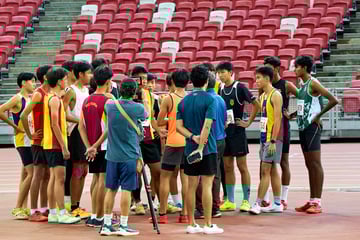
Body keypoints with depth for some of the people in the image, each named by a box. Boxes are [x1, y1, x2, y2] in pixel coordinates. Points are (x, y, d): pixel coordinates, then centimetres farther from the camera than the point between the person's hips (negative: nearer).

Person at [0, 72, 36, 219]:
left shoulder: (32, 98, 13)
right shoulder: (17, 99, -10)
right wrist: (15, 126, -16)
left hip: (32, 139, 8)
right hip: (22, 140, -8)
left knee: (26, 174, 10)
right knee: (31, 173, -14)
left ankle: (23, 207, 14)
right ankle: (17, 208, -9)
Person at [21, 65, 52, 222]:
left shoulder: (49, 94, 13)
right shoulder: (38, 94, -13)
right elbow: (23, 115, -21)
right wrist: (30, 135, -16)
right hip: (40, 141, -8)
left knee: (47, 175, 10)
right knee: (39, 175, -6)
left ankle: (43, 209, 17)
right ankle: (33, 212, -3)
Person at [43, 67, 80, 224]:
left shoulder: (51, 97, 15)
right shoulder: (55, 99, -14)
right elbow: (55, 125, -20)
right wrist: (64, 147, -19)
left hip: (50, 145, 10)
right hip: (56, 144, -10)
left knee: (53, 178, 10)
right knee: (60, 178, -9)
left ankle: (52, 213, 13)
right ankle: (62, 214, -9)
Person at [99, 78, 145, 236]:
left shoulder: (110, 105, 1)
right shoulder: (138, 108, -9)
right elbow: (145, 116, 14)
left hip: (112, 155, 4)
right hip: (129, 156, -4)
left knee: (111, 189, 9)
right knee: (126, 190, -1)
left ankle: (106, 225, 11)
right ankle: (123, 226, 1)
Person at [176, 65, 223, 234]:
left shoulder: (184, 101, 7)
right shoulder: (210, 99, -8)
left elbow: (178, 126, 0)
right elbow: (207, 125, -18)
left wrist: (193, 137, -9)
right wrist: (201, 145, -19)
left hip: (189, 149, 5)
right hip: (207, 149, -5)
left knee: (191, 186, 9)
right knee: (207, 186, -2)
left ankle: (191, 224, 12)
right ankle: (208, 225, 0)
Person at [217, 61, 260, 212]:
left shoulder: (239, 88, -8)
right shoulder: (220, 90, 9)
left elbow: (256, 105, -8)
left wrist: (248, 123, -8)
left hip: (237, 131, -6)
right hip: (223, 132, 6)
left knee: (242, 166, -1)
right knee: (227, 167, 8)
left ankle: (246, 201, 4)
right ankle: (230, 201, 13)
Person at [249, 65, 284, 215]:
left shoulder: (275, 96, -12)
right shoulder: (263, 96, 15)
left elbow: (277, 119, -18)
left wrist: (273, 141, -22)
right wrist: (263, 141, 16)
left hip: (273, 139, -9)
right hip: (265, 138, 9)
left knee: (265, 171, -9)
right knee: (273, 171, 11)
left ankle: (257, 204, -10)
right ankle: (277, 204, 15)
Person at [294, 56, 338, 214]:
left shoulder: (313, 84, -13)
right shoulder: (303, 85, 14)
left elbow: (333, 100, -21)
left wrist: (318, 116, -17)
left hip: (312, 127, -9)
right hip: (303, 127, 9)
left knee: (315, 164, -7)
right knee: (309, 165, 11)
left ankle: (317, 203, -6)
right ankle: (312, 201, 15)